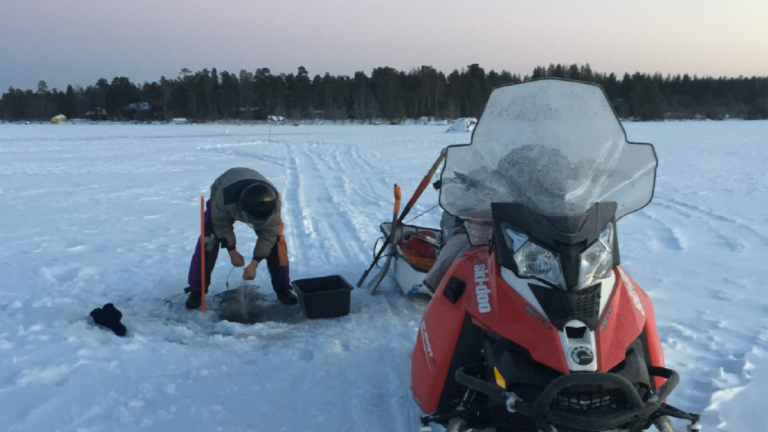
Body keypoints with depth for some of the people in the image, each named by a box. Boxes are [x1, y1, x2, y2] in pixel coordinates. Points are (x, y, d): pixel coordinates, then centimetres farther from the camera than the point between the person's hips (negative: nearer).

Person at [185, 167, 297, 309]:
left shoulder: (273, 200, -40)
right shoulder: (224, 198, -46)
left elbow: (268, 234, -29)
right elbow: (221, 225, -25)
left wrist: (254, 264, -27)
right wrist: (232, 251, -17)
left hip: (259, 204, 1)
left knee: (275, 240, -14)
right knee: (208, 242, -16)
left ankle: (282, 289, 2)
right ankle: (196, 290, -2)